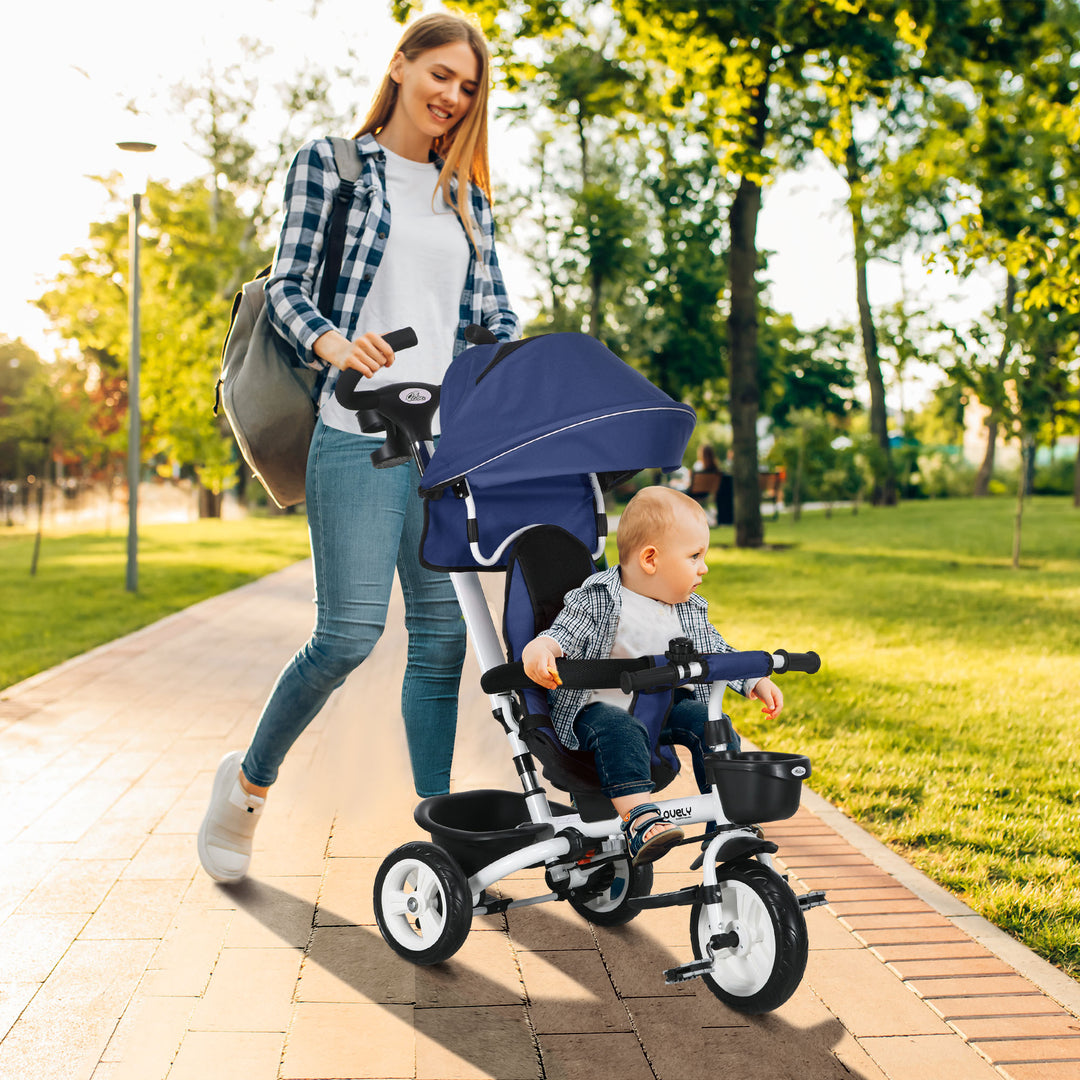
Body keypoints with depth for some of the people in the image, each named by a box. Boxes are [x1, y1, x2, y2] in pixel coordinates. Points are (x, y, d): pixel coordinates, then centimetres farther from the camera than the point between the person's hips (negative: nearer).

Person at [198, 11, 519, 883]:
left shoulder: (466, 197, 20)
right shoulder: (330, 162, 7)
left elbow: (493, 317, 16)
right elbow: (287, 285, 1)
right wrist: (331, 343, -20)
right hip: (360, 435, -5)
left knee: (444, 634, 2)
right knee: (349, 633, -10)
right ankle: (249, 779, 15)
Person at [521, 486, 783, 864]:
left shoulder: (690, 611, 13)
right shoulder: (596, 601, -7)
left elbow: (717, 654, 22)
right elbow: (564, 635, -16)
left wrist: (757, 682, 12)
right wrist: (540, 649, -39)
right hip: (603, 706, -5)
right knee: (620, 730, -36)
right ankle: (639, 818, -46)